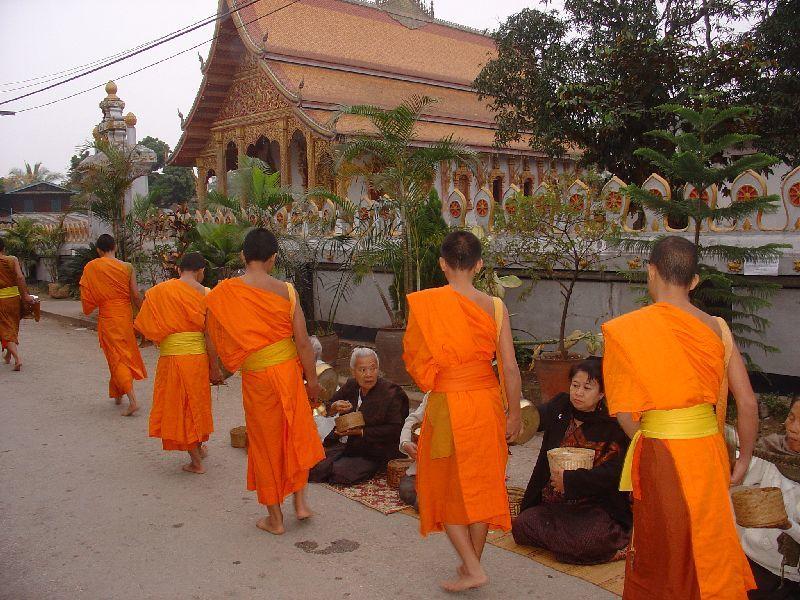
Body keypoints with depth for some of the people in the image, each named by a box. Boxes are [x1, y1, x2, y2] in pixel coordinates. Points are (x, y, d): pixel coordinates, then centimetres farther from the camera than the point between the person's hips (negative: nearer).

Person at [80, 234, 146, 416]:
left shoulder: (92, 267, -7)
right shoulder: (127, 267, -3)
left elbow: (86, 294, -5)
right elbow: (135, 295, -5)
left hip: (108, 316, -3)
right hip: (126, 314, 3)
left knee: (117, 356, -1)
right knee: (125, 353, 18)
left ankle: (132, 400, -13)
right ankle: (117, 394, 31)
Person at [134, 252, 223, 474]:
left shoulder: (159, 292, -3)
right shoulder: (205, 294, -6)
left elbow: (143, 328, -2)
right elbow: (209, 335, -9)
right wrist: (215, 367, -3)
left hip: (172, 357, -1)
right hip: (198, 356, 1)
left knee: (180, 406, 11)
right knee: (197, 401, 22)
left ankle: (196, 461, 17)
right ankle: (200, 446, 39)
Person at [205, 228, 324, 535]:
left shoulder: (223, 292, -10)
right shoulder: (285, 290, -8)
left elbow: (215, 336, -3)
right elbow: (303, 341, -8)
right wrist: (312, 379, 3)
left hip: (257, 376, -1)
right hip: (290, 369, 1)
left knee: (266, 443, 13)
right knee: (296, 434, 22)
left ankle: (275, 518, 24)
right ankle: (300, 502, 27)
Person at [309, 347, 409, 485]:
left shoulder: (391, 393, -10)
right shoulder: (351, 385, 7)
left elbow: (395, 430, -16)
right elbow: (327, 407, 19)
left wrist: (361, 432, -20)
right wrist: (334, 407, -7)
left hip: (369, 456, -5)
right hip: (341, 445, 5)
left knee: (340, 474, -26)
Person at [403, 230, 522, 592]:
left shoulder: (424, 304, -12)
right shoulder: (494, 306, -6)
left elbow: (413, 358, -5)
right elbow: (510, 367, -6)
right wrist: (514, 413, 6)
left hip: (447, 406, -3)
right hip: (487, 402, 3)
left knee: (444, 486, 16)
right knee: (480, 485, 18)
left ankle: (472, 568, 11)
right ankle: (471, 563, 32)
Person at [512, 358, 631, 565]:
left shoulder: (612, 426, -8)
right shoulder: (561, 406, 6)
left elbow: (612, 473, -15)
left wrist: (570, 480, -21)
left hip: (595, 507, -5)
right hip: (553, 505, 5)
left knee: (585, 541, -30)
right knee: (521, 526, -15)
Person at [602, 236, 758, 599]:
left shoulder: (627, 329, -11)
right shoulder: (716, 327, 0)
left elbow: (624, 409, -11)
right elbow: (747, 401, 1)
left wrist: (647, 443, 4)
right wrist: (744, 459, 12)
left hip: (660, 453, -4)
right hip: (710, 447, 4)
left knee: (663, 550, 13)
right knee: (706, 545, 20)